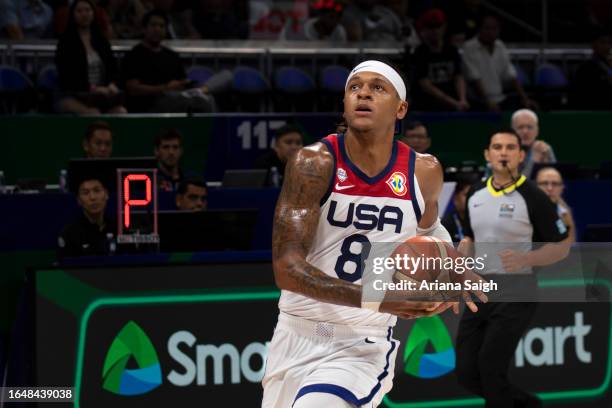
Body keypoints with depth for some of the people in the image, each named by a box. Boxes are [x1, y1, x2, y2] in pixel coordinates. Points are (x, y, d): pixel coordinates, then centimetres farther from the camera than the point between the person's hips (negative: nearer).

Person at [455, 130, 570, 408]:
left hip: (515, 293, -6)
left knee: (491, 369, -14)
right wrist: (463, 251, 1)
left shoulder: (532, 197, -9)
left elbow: (561, 247, -6)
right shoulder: (475, 195, 10)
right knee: (467, 373, 4)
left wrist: (524, 258, -23)